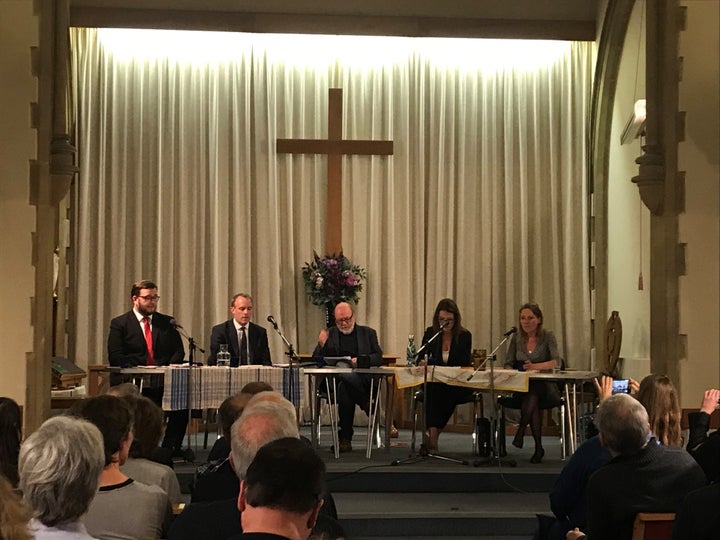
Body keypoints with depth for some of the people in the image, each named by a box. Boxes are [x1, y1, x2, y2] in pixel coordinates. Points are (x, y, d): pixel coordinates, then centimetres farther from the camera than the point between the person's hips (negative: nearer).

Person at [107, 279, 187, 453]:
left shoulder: (167, 323, 18)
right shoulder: (119, 323, 7)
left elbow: (178, 351, 12)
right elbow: (115, 357, -3)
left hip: (163, 382, 3)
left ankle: (170, 447, -13)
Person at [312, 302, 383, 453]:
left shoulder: (368, 333, 17)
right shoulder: (329, 334, 18)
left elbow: (378, 358, 7)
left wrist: (362, 360, -14)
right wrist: (321, 345, -10)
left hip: (362, 381, -1)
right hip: (333, 381, 1)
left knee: (344, 386, -37)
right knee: (344, 386, -38)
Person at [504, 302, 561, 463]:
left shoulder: (547, 336, 0)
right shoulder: (516, 338, 11)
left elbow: (556, 362, -13)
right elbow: (508, 363, 8)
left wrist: (536, 366, -30)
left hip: (544, 386, -2)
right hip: (521, 387, 2)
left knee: (533, 394, -39)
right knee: (532, 399, -34)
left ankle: (520, 431, -27)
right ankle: (538, 447, -27)